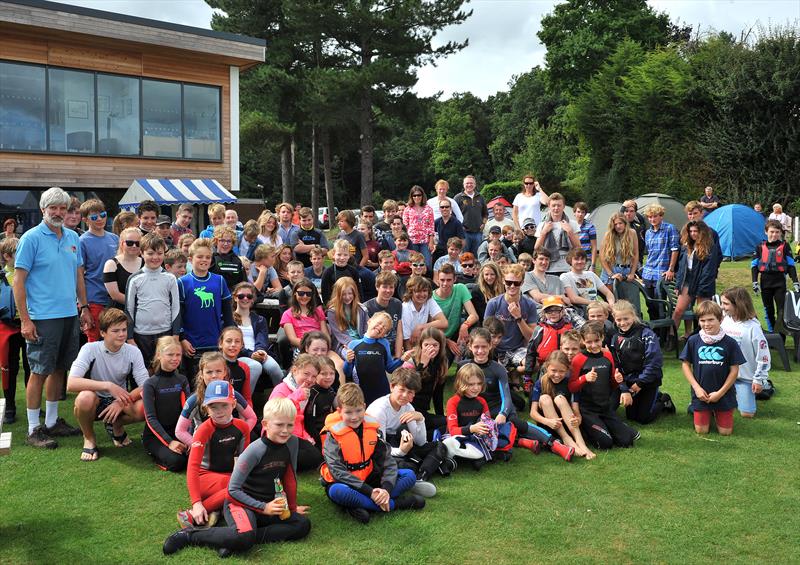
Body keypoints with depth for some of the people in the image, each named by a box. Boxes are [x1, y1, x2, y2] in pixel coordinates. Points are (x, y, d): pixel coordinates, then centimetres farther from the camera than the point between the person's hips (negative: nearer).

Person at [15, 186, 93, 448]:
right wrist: (25, 320, -14)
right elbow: (18, 280, -10)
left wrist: (84, 307, 12)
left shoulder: (73, 238, 10)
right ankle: (33, 430, 8)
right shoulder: (31, 238, -8)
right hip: (43, 317, -6)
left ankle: (52, 421, 25)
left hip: (70, 315, 6)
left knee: (59, 368, 13)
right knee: (40, 371, -1)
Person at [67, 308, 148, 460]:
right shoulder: (90, 349, -19)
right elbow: (71, 383, -32)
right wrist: (108, 386, -41)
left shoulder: (133, 352, -11)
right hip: (95, 402, -2)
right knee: (85, 397, -38)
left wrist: (122, 401, -30)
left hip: (119, 402, 2)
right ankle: (89, 439, -6)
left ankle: (116, 426, 7)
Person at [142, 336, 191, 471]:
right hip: (155, 434, -4)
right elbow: (150, 418, -13)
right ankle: (155, 452, 2)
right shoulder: (150, 384, -9)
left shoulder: (182, 380, 4)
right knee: (176, 461, -29)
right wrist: (169, 442, -24)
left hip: (177, 431, 5)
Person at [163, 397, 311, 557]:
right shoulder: (255, 450, -19)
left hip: (269, 504, 7)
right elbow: (233, 489, -15)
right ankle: (190, 535, -14)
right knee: (245, 537, -37)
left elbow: (290, 477, 10)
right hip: (241, 501, -6)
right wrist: (262, 508, -17)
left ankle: (235, 540, -22)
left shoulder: (292, 442, -5)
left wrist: (292, 507, 13)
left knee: (303, 525, -17)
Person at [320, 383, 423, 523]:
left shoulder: (372, 427, -2)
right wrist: (370, 492, -28)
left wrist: (386, 489, -25)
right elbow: (338, 471, -22)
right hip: (344, 483, -5)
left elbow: (388, 461, -6)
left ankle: (360, 505, -25)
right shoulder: (333, 435, -14)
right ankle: (394, 504, -26)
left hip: (368, 479, 5)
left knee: (409, 475, -9)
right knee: (338, 491, -40)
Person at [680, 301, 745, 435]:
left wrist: (720, 393, -10)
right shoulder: (693, 341, -5)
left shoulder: (730, 343, -9)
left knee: (725, 431, 2)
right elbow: (685, 364, 1)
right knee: (701, 430, 2)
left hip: (723, 394, 0)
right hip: (701, 394, 1)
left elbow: (734, 370, -5)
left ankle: (717, 413, 31)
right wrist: (697, 387, -8)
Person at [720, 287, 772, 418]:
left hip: (745, 376, -4)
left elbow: (763, 355, -15)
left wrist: (759, 379, -12)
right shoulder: (726, 320, -6)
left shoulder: (752, 326, -20)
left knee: (747, 413, 0)